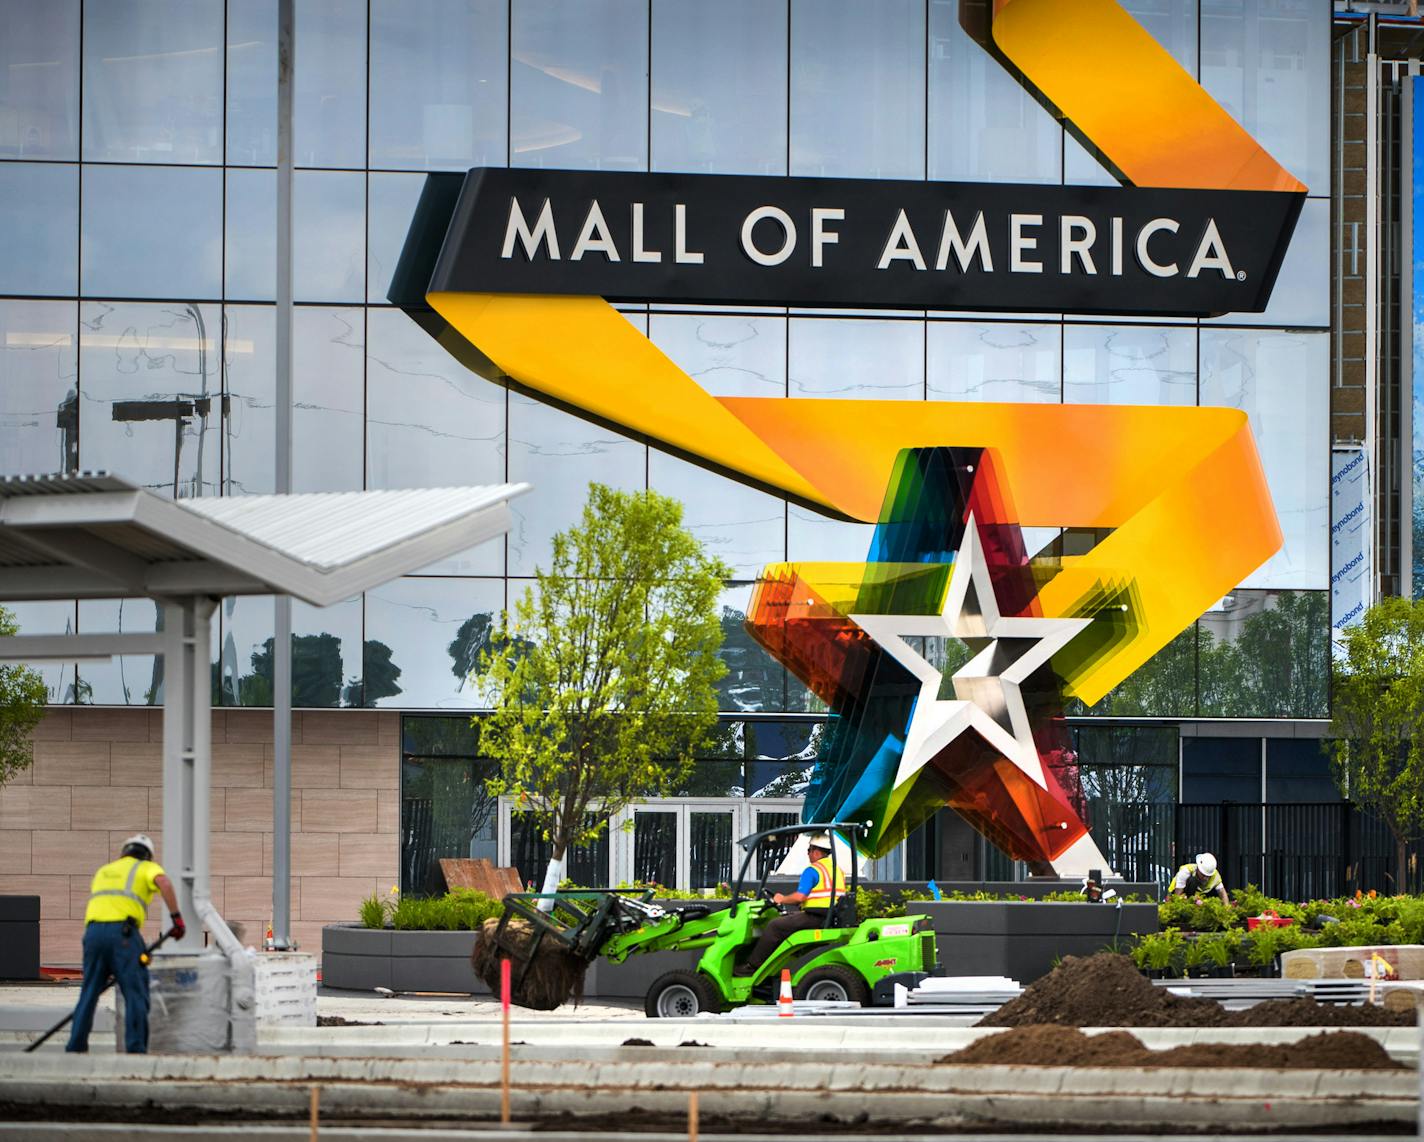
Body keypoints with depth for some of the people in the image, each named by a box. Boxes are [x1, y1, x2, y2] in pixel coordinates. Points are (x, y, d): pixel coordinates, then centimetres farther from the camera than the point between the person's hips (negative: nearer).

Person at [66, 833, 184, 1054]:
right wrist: (176, 917, -5)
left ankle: (75, 1048, 9)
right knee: (136, 993, 0)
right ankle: (136, 1049, -7)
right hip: (122, 932, -4)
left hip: (93, 929, 5)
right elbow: (164, 882, -8)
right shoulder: (147, 868, 16)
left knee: (89, 993, 11)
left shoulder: (103, 872, 32)